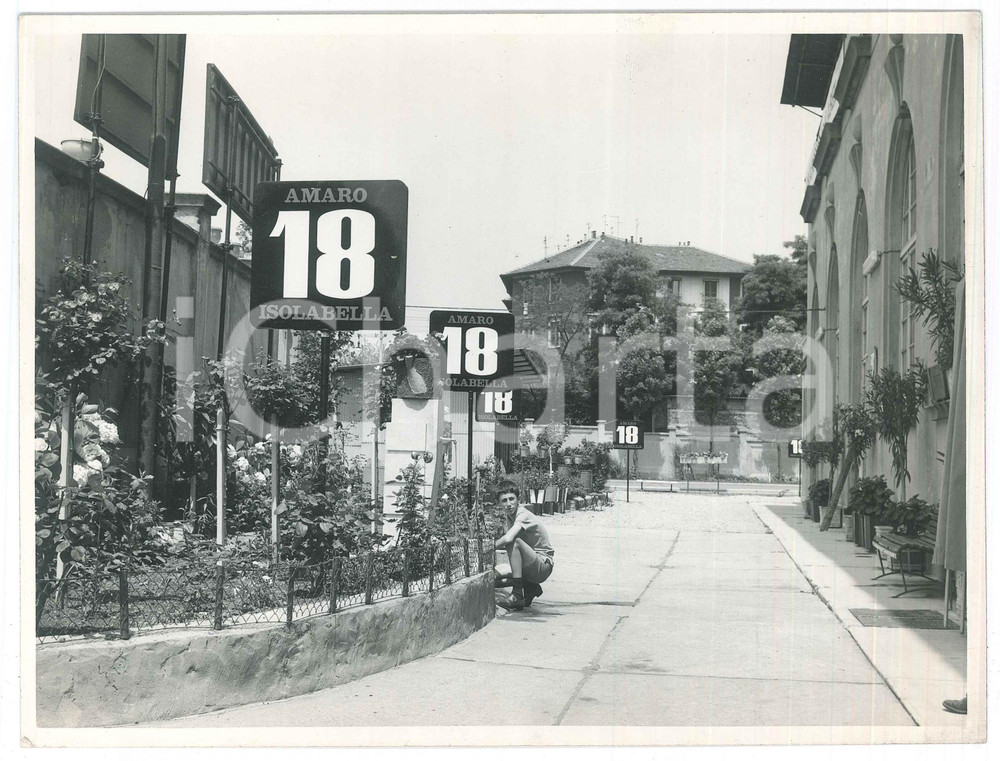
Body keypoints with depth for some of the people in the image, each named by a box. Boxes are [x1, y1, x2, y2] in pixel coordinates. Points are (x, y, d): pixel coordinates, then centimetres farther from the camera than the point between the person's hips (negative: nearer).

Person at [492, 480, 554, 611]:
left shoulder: (524, 516, -20)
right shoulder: (511, 517, 7)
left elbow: (508, 539, -36)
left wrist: (492, 545, -19)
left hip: (543, 566, -9)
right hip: (532, 567, 9)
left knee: (514, 542, -30)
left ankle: (517, 595, -27)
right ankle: (531, 588, 12)